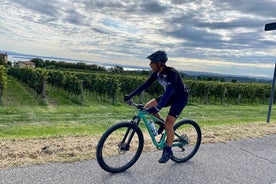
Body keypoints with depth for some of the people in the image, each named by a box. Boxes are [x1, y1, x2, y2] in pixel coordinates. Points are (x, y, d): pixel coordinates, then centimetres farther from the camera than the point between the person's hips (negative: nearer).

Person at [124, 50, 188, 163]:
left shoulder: (171, 73, -31)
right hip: (170, 96, 8)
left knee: (168, 124, -16)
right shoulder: (157, 73, -8)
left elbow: (168, 91, -42)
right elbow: (146, 84, -4)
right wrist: (130, 95, -9)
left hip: (180, 97, -7)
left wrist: (158, 108, -53)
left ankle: (168, 151, 2)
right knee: (148, 106, -8)